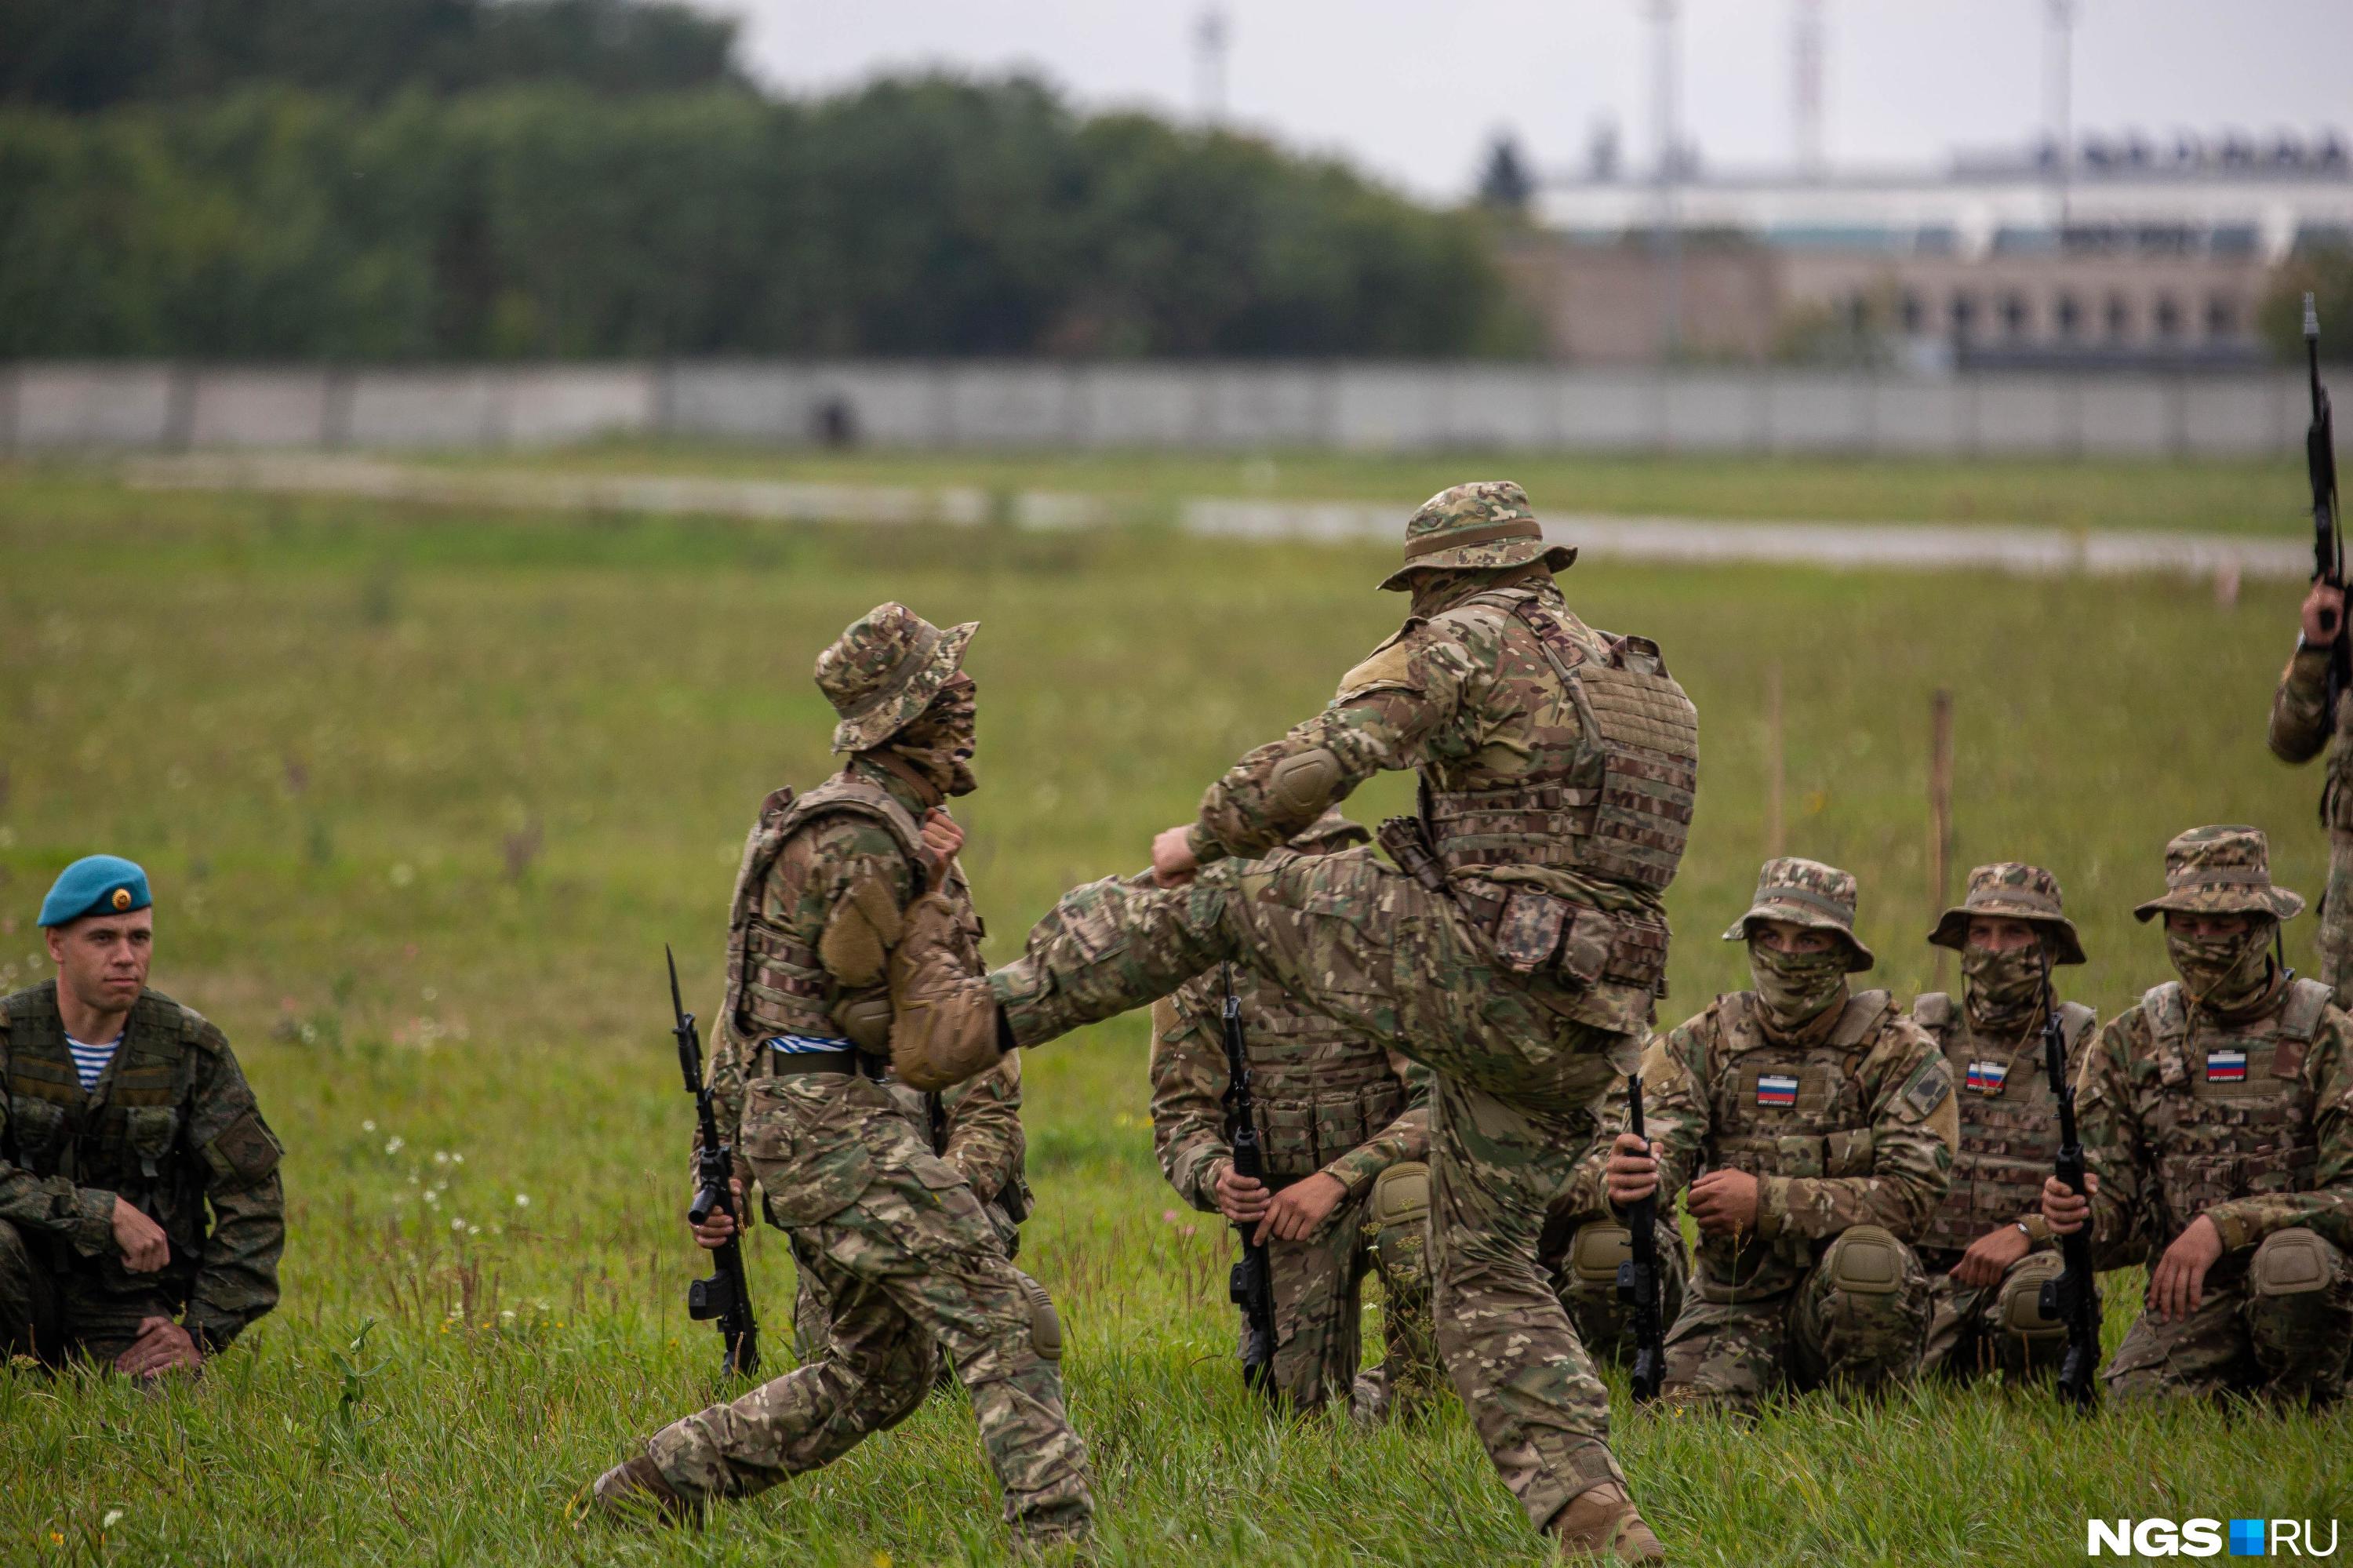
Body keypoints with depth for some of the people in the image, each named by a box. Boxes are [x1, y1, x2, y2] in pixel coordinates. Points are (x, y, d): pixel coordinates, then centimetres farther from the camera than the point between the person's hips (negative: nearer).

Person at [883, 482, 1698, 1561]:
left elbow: (1319, 758, -13)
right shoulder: (1655, 689, 21)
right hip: (1578, 1045, 7)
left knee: (1222, 897, 8)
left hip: (1474, 973, -7)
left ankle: (974, 1017, 4)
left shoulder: (1472, 641, -2)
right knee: (1487, 1278, 17)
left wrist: (1204, 840, 3)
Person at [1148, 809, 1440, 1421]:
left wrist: (1339, 1179, -30)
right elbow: (1181, 1117, -2)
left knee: (1403, 1194, -38)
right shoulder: (1204, 976, -6)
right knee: (1304, 1402, -7)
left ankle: (1415, 1406, -18)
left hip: (1385, 1171, -2)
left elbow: (1445, 1101, -19)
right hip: (1286, 1204, 2)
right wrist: (1213, 1177, -26)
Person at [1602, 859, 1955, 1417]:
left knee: (1865, 1257, -35)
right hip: (1734, 1302, 2)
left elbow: (1912, 1193, -13)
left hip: (1841, 1301, -2)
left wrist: (1768, 1203, -21)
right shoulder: (1702, 1045, 5)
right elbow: (1662, 1149, -10)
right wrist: (1637, 1174, -37)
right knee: (1686, 1410, -24)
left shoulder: (1900, 1054, -2)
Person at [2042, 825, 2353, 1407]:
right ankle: (2227, 1395, 10)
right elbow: (2115, 1220, 5)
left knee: (2291, 1258, -36)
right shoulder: (2129, 1044, 7)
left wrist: (2225, 1225, -25)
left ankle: (2302, 1417, -8)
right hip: (2186, 1302, 2)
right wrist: (2076, 1215, -21)